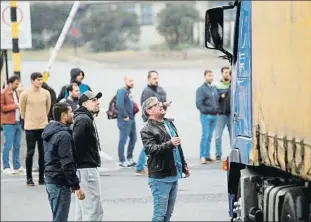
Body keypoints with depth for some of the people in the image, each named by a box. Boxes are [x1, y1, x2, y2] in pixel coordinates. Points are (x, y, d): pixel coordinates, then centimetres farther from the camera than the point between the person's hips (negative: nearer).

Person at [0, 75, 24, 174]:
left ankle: (17, 166, 15)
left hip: (17, 122, 8)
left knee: (17, 145, 9)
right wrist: (15, 106, -16)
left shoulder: (15, 92, 17)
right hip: (8, 123, -7)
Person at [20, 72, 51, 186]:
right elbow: (22, 108, 5)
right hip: (30, 127, -3)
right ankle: (29, 177, 7)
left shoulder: (46, 93, 1)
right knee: (30, 152, 0)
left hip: (43, 126, 3)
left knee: (42, 152, 5)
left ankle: (41, 177, 13)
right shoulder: (25, 93, -8)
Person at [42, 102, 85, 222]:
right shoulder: (64, 135, -18)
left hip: (50, 181, 10)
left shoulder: (49, 132, 12)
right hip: (60, 184, -9)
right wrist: (76, 186, -18)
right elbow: (67, 164, -22)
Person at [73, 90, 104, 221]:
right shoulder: (84, 120, -15)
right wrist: (79, 163, -20)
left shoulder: (86, 118, 18)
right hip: (87, 169, -11)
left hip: (85, 168, 11)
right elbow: (76, 143, -25)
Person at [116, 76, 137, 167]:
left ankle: (129, 158, 28)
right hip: (125, 121, -10)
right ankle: (122, 161, 3)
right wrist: (125, 116, -20)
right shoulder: (122, 91, -14)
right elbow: (119, 105, -25)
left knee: (133, 138, 16)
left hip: (132, 119, 10)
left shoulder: (129, 91, 14)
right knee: (123, 140, -3)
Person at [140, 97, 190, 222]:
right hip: (160, 178, -8)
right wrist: (169, 144, -35)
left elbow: (178, 147, 26)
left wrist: (184, 166, 27)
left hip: (174, 176, 8)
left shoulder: (169, 123, 17)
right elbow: (150, 149, -25)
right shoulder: (147, 130, -9)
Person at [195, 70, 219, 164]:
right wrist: (206, 111, -15)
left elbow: (217, 101, 21)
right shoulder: (201, 89, -4)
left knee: (210, 136, 9)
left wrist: (217, 110, 7)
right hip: (206, 116, -6)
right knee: (205, 136, -10)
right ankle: (203, 156, -9)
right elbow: (199, 103, -10)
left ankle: (207, 155, 13)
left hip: (214, 115, 6)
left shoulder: (214, 89, 17)